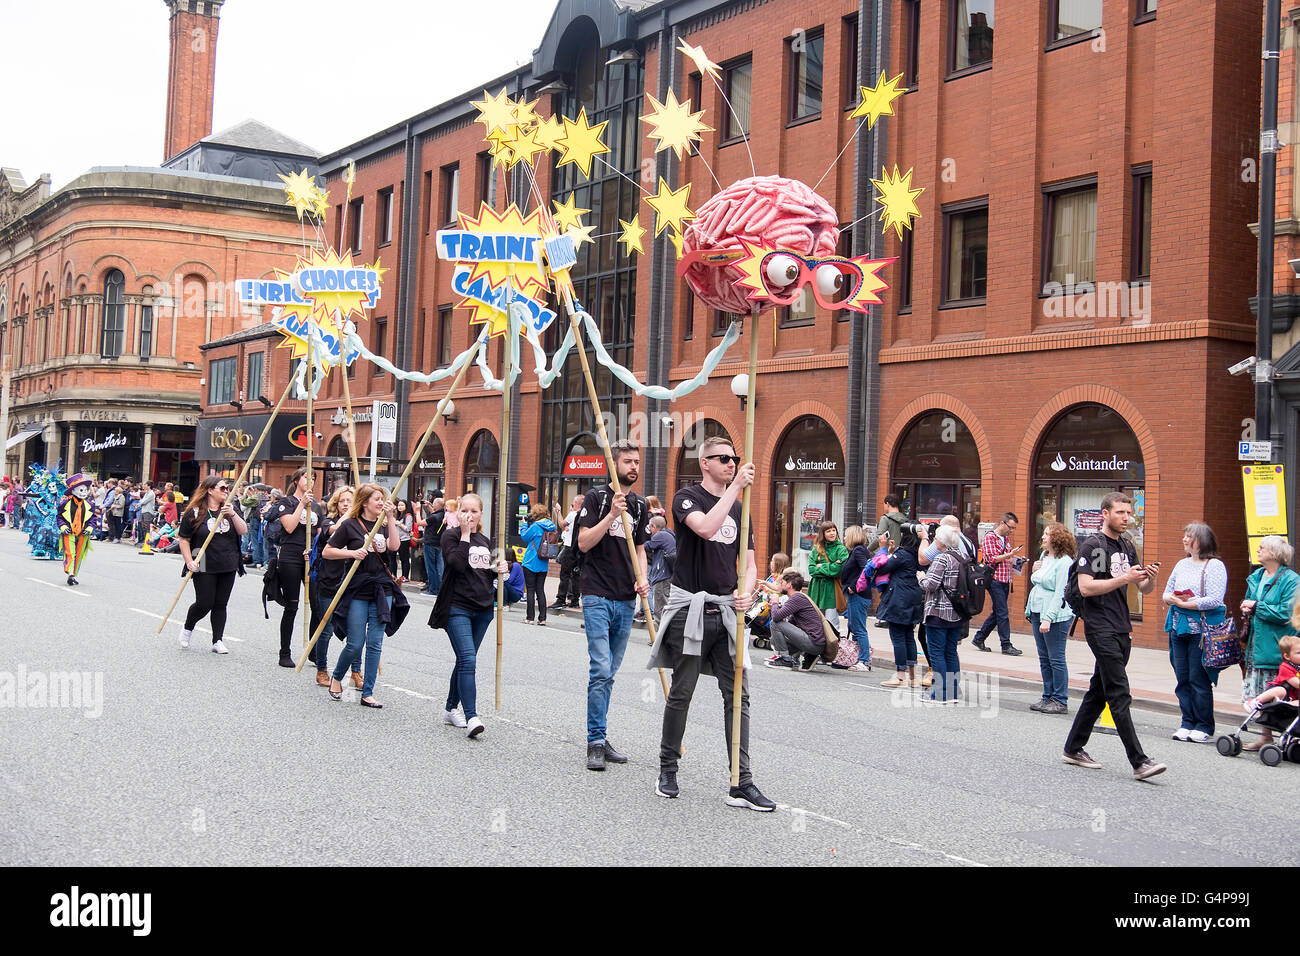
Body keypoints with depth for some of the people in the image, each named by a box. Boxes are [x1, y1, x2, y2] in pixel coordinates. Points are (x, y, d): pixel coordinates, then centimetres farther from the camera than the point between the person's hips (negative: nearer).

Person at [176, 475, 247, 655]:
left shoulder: (231, 509, 7)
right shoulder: (194, 512, -5)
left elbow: (243, 531, -1)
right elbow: (184, 539, -2)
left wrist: (232, 515, -16)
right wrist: (189, 562, -11)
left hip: (228, 566, 4)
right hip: (204, 567, -4)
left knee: (221, 604, 5)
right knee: (205, 604, -1)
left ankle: (218, 641, 10)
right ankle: (187, 629, 26)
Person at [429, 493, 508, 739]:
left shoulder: (485, 541, 15)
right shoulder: (451, 536, -4)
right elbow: (457, 563, -21)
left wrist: (498, 569, 4)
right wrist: (465, 534, -17)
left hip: (483, 608, 7)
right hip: (457, 607, -7)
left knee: (465, 660, 14)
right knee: (468, 660, -17)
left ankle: (451, 709, 27)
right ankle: (471, 718, -22)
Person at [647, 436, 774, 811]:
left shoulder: (739, 509, 15)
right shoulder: (687, 497, -3)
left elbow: (748, 563, 15)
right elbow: (706, 527, -25)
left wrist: (746, 591, -6)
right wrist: (735, 486, -22)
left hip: (726, 611, 5)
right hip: (690, 608, -5)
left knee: (738, 694, 0)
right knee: (681, 692, 2)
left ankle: (741, 784, 1)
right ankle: (667, 769, 20)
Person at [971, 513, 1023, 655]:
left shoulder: (1006, 538, 17)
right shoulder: (989, 537, -8)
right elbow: (992, 559, -15)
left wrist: (1015, 558, 8)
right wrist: (1009, 555, -21)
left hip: (1005, 581, 8)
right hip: (995, 579, -8)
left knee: (997, 612, 11)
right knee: (1002, 613, -8)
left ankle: (979, 638, 22)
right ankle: (1006, 645, -4)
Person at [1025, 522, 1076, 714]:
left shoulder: (1064, 562, -13)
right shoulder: (1043, 557, 13)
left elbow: (1060, 593, -17)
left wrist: (1048, 618, -21)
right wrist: (1034, 571, 5)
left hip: (1055, 616, -9)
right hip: (1037, 612, 9)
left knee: (1056, 659, -3)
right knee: (1044, 659, 12)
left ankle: (1060, 701, 3)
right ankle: (1048, 697, 20)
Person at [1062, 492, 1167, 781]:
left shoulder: (1127, 546, 16)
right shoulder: (1092, 545, -8)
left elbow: (1144, 589, 16)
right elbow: (1086, 587, -17)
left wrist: (1150, 578, -7)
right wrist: (1124, 578, -22)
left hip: (1122, 629, 8)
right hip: (1101, 629, -8)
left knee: (1098, 691, 13)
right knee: (1119, 695, -11)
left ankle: (1073, 749, 23)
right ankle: (1139, 762, -14)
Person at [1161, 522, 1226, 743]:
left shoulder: (1215, 566, -6)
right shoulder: (1182, 564, 14)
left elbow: (1214, 600, -16)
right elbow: (1166, 594, 19)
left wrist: (1184, 603, -13)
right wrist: (1172, 599, -4)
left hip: (1202, 629, -6)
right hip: (1179, 627, 7)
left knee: (1199, 679, -4)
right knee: (1182, 679, 7)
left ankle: (1204, 727, 6)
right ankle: (1188, 723, 15)